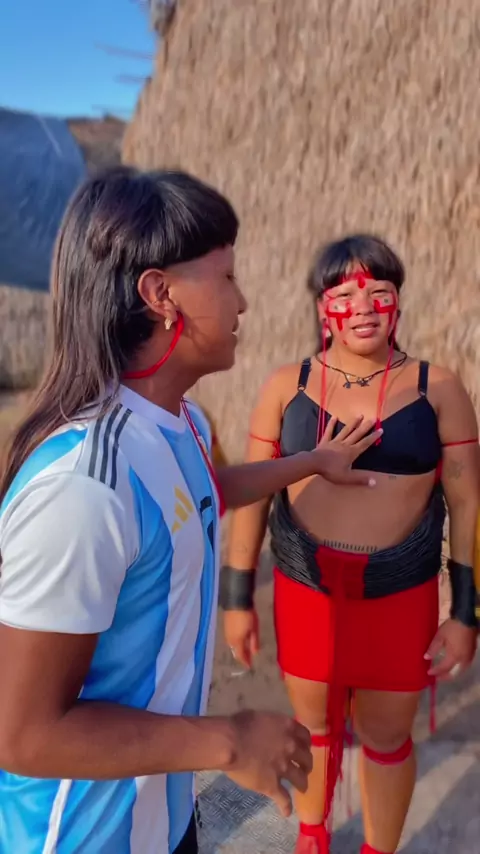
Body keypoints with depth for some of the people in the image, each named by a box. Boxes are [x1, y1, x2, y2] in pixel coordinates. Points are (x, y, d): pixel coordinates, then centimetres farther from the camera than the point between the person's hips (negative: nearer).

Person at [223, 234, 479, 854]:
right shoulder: (285, 388, -5)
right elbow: (251, 497, 0)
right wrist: (237, 597, 1)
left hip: (401, 598, -1)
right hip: (305, 591, 1)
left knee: (387, 738, 15)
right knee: (314, 726, 20)